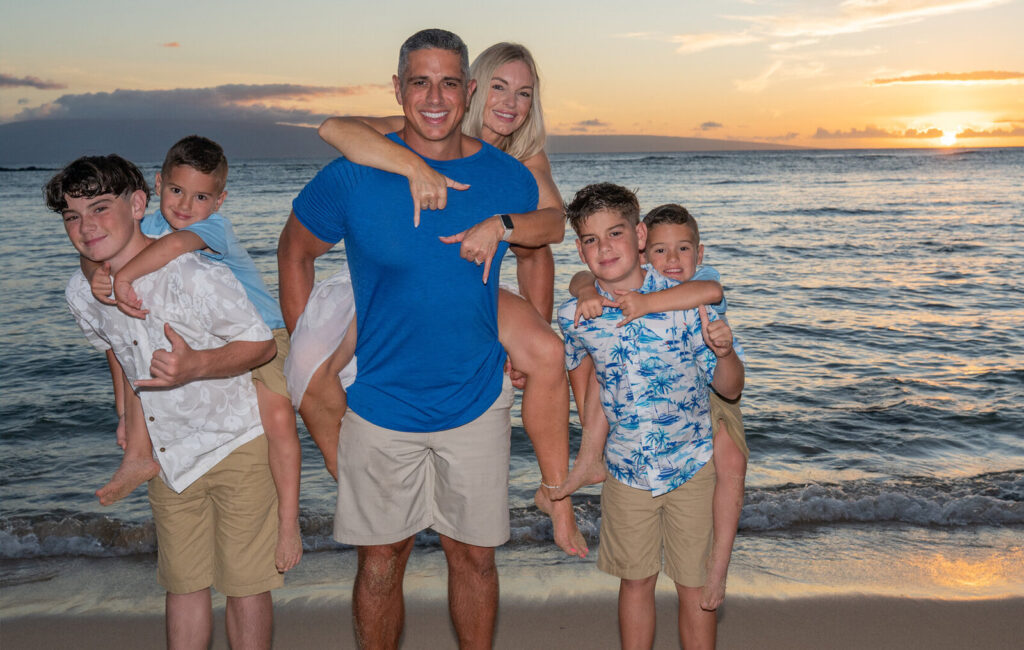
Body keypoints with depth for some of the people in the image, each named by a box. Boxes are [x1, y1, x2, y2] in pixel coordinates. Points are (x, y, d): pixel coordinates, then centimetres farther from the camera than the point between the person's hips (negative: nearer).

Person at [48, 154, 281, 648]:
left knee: (245, 584, 4)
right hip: (168, 455, 6)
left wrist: (196, 365, -32)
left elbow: (263, 344, -16)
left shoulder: (195, 277, -25)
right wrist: (135, 430, 16)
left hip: (236, 445, -5)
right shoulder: (82, 293, -4)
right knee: (182, 583, 17)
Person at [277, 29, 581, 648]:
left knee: (474, 555, 15)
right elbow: (295, 252, 3)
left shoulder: (510, 179, -5)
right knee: (381, 562, 11)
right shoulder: (353, 175, -11)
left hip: (477, 401, 2)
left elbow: (553, 227, 16)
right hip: (380, 405, -1)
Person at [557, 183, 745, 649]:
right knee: (635, 581, 17)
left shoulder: (684, 301, -18)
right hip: (625, 469, 2)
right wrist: (591, 441, 9)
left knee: (695, 586, 11)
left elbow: (730, 388, -13)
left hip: (692, 465, -2)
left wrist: (723, 351, -32)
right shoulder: (575, 315, -10)